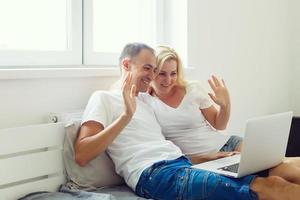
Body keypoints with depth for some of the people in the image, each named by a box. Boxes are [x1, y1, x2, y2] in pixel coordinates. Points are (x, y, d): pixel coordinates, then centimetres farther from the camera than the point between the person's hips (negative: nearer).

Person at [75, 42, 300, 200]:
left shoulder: (147, 103, 29)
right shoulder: (103, 99, 8)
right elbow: (81, 155, -7)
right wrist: (126, 115, -14)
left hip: (184, 165, 8)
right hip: (154, 173, -8)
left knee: (273, 171, -11)